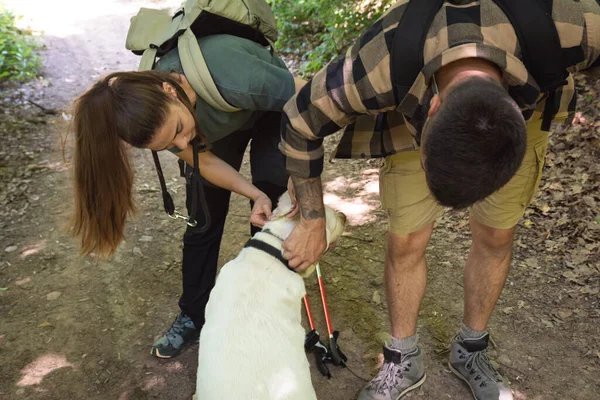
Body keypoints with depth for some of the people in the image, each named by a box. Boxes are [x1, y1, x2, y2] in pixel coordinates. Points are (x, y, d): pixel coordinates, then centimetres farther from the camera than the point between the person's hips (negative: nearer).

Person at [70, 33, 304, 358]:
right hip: (214, 122, 3)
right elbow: (205, 161, -14)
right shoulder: (154, 114, -28)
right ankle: (193, 316, 21)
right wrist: (256, 194, -27)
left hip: (270, 108, -2)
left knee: (270, 221, -9)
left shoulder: (234, 80, -45)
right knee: (202, 221, 2)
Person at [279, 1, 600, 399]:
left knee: (495, 236, 5)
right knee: (406, 241, -3)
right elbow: (299, 122, -23)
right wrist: (313, 222, -14)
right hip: (416, 115, -1)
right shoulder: (379, 69, -41)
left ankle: (470, 352, 30)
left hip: (521, 110, 2)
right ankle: (404, 361, 21)